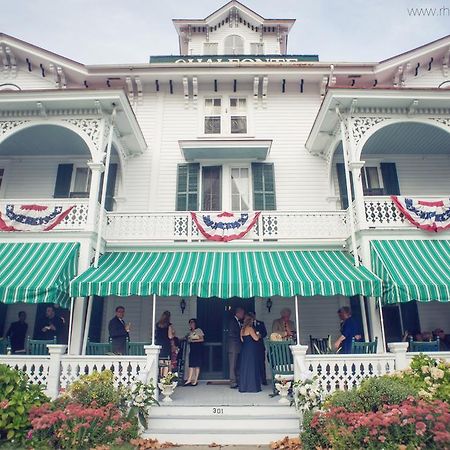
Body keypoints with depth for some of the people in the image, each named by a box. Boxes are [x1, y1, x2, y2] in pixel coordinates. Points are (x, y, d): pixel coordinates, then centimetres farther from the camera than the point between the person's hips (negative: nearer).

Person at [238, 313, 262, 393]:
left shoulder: (242, 329, 10)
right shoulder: (250, 328, -14)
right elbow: (256, 338, -18)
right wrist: (258, 335, 5)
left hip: (244, 350, 8)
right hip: (251, 350, -8)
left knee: (244, 367, 10)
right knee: (251, 367, -1)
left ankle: (244, 386, 15)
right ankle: (251, 386, 2)